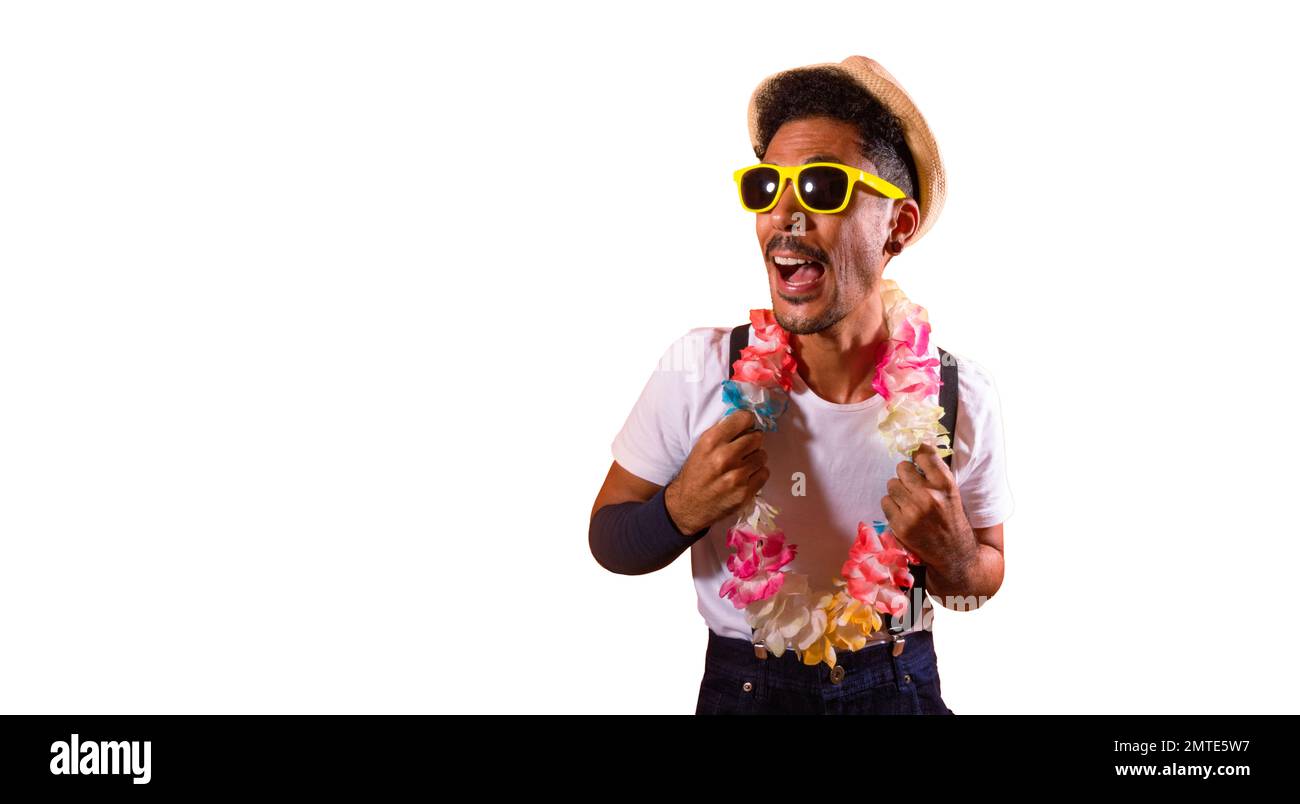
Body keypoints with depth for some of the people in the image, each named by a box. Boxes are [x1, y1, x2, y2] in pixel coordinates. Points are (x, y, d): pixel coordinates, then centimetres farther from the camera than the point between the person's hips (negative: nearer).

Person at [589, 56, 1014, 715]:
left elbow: (987, 573, 1)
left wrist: (955, 561, -21)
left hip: (900, 690, 1)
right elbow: (608, 538, -6)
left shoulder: (964, 396, -13)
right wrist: (681, 510, -26)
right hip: (742, 690, 0)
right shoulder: (699, 368, -15)